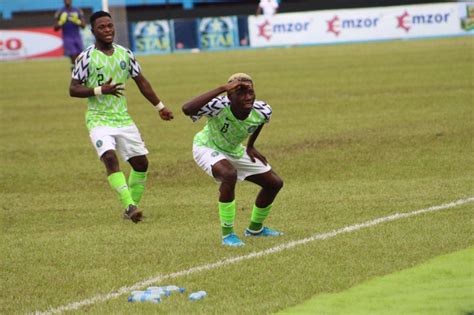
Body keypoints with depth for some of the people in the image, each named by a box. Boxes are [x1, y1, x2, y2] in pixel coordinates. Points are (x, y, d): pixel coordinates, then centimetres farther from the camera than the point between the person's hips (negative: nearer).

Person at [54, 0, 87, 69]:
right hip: (67, 38, -3)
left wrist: (77, 21, -15)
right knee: (74, 57, -14)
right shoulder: (59, 13, 1)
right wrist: (61, 22, -18)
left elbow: (83, 25, 4)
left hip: (77, 37, 3)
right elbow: (56, 28, 0)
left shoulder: (78, 11, 7)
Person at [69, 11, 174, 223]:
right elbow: (73, 89, -8)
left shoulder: (125, 54, 7)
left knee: (141, 162, 5)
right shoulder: (86, 57, -7)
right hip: (99, 120, -5)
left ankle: (131, 209, 20)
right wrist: (100, 90, -21)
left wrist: (160, 107, 17)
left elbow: (141, 82, 17)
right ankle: (130, 205, -34)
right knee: (110, 158, -26)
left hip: (123, 118, 5)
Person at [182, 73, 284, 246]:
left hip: (234, 151, 6)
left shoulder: (262, 111, -24)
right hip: (207, 147, -6)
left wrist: (250, 146, 5)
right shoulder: (219, 107, -39)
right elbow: (187, 109, -59)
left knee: (274, 183, 8)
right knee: (229, 174, -36)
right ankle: (227, 234, -21)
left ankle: (255, 228, 33)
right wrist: (221, 89, -58)